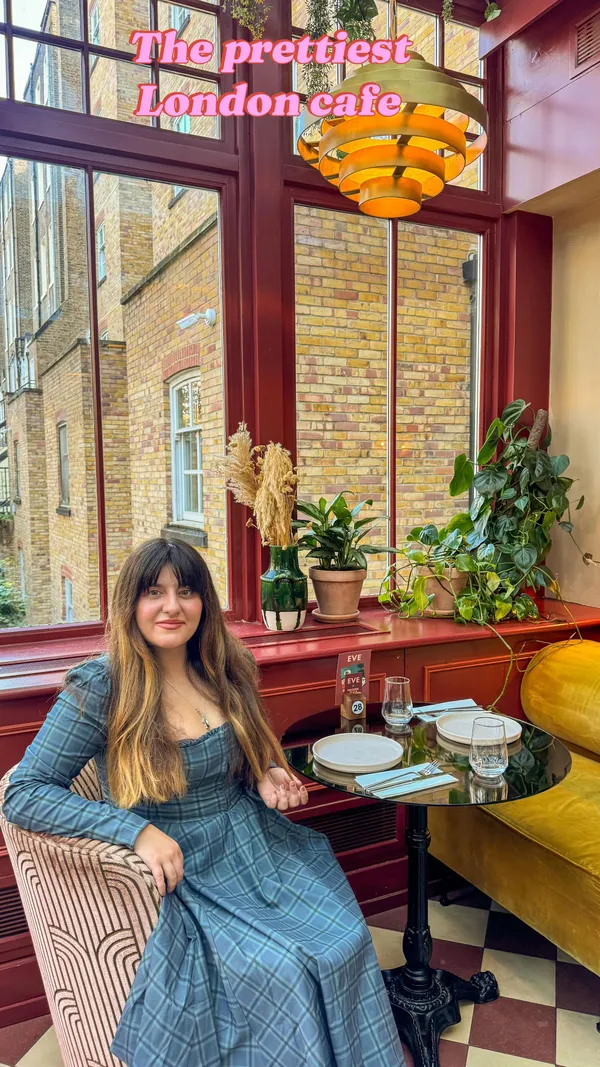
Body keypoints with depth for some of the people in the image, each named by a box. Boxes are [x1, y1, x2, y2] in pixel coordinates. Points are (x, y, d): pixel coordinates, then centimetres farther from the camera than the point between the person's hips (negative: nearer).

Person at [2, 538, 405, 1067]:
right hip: (182, 868, -4)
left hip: (254, 844, 5)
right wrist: (137, 830, -24)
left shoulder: (227, 670, 1)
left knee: (346, 939, -13)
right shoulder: (99, 688, -14)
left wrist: (268, 776, -5)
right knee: (279, 968, -21)